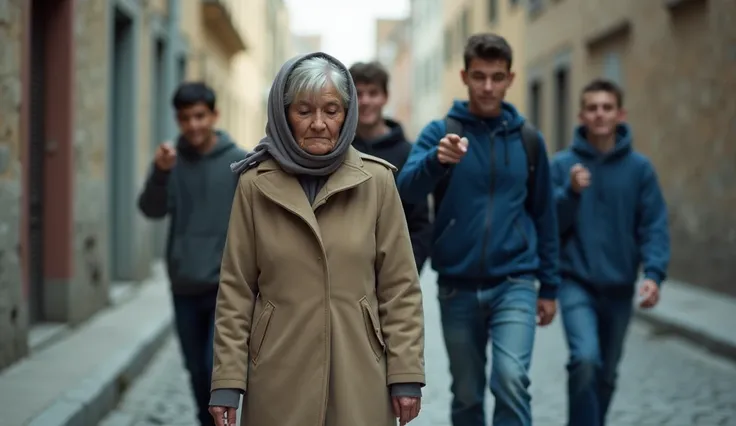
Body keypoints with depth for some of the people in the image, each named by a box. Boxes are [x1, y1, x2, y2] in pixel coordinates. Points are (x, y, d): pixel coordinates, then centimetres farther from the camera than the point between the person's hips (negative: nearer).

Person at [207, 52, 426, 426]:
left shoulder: (376, 181, -1)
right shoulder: (255, 185, -1)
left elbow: (400, 287, 1)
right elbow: (235, 291, 1)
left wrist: (406, 375, -3)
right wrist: (227, 382, -4)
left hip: (358, 377, 0)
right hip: (279, 378, 0)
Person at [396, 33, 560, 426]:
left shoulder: (528, 140, 6)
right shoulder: (440, 132, -1)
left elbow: (544, 216, 12)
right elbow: (406, 190, -17)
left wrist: (549, 285, 11)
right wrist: (436, 159, -38)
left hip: (514, 283, 0)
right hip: (457, 287, 0)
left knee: (511, 379, -19)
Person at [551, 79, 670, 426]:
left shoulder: (639, 168, 0)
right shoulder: (563, 164, -2)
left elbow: (654, 226, -2)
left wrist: (654, 273, -15)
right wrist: (571, 192, -19)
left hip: (619, 287, 2)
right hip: (576, 282, -2)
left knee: (606, 374, 14)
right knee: (585, 359, -22)